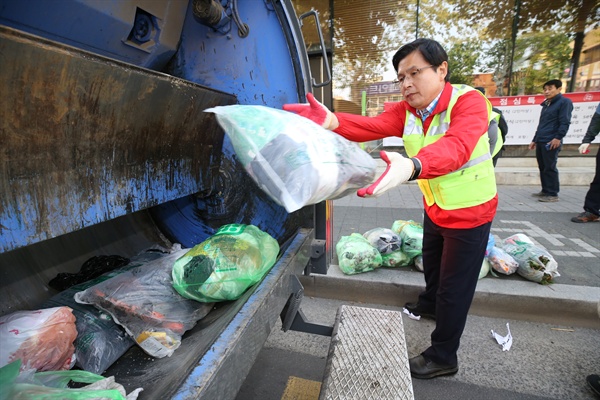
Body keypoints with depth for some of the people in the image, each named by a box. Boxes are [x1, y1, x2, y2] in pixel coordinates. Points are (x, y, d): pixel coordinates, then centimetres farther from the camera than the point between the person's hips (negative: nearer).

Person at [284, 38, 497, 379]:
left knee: (455, 285, 5)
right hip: (435, 207, 7)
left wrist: (410, 166, -66)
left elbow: (456, 147, -45)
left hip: (470, 211, -6)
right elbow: (372, 126, -25)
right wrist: (331, 121, -44)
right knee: (431, 263, 28)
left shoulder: (469, 101, -25)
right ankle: (430, 304, 58)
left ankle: (443, 356, 26)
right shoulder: (406, 111, -7)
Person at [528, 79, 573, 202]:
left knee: (550, 168, -7)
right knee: (542, 168, 10)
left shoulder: (564, 102, -2)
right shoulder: (546, 104, 22)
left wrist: (558, 137, -21)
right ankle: (545, 191, 18)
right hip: (540, 142, 8)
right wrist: (534, 140, 23)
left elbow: (565, 122, -11)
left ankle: (553, 194, -1)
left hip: (551, 142, -8)